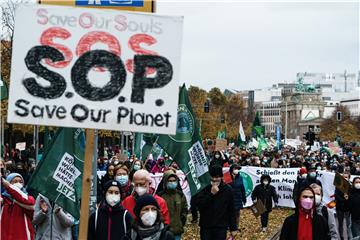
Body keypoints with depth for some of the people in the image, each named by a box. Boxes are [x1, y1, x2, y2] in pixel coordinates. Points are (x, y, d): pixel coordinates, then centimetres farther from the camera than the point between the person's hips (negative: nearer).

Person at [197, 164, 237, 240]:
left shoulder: (227, 190, -1)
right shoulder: (204, 188, -2)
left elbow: (231, 210, 2)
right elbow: (200, 205, -13)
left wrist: (233, 228, 2)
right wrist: (211, 194, -20)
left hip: (221, 227, 0)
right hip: (205, 227, 1)